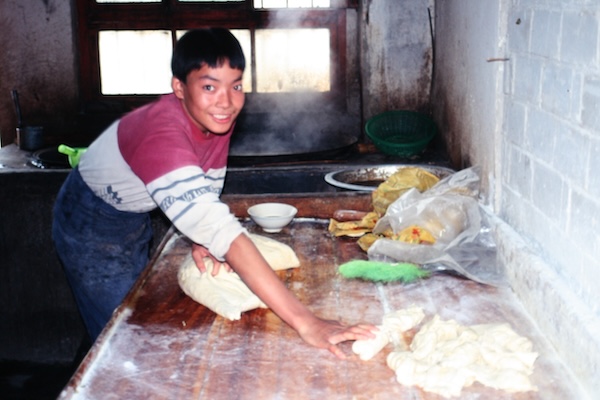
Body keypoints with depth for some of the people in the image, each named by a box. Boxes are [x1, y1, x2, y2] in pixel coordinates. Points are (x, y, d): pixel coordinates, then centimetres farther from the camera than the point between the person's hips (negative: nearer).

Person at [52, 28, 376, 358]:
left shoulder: (214, 117, -17)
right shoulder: (162, 135, -42)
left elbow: (208, 191, -5)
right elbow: (223, 231, -50)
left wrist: (203, 240, -27)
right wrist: (304, 323, -55)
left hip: (134, 219, 7)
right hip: (92, 228, -7)